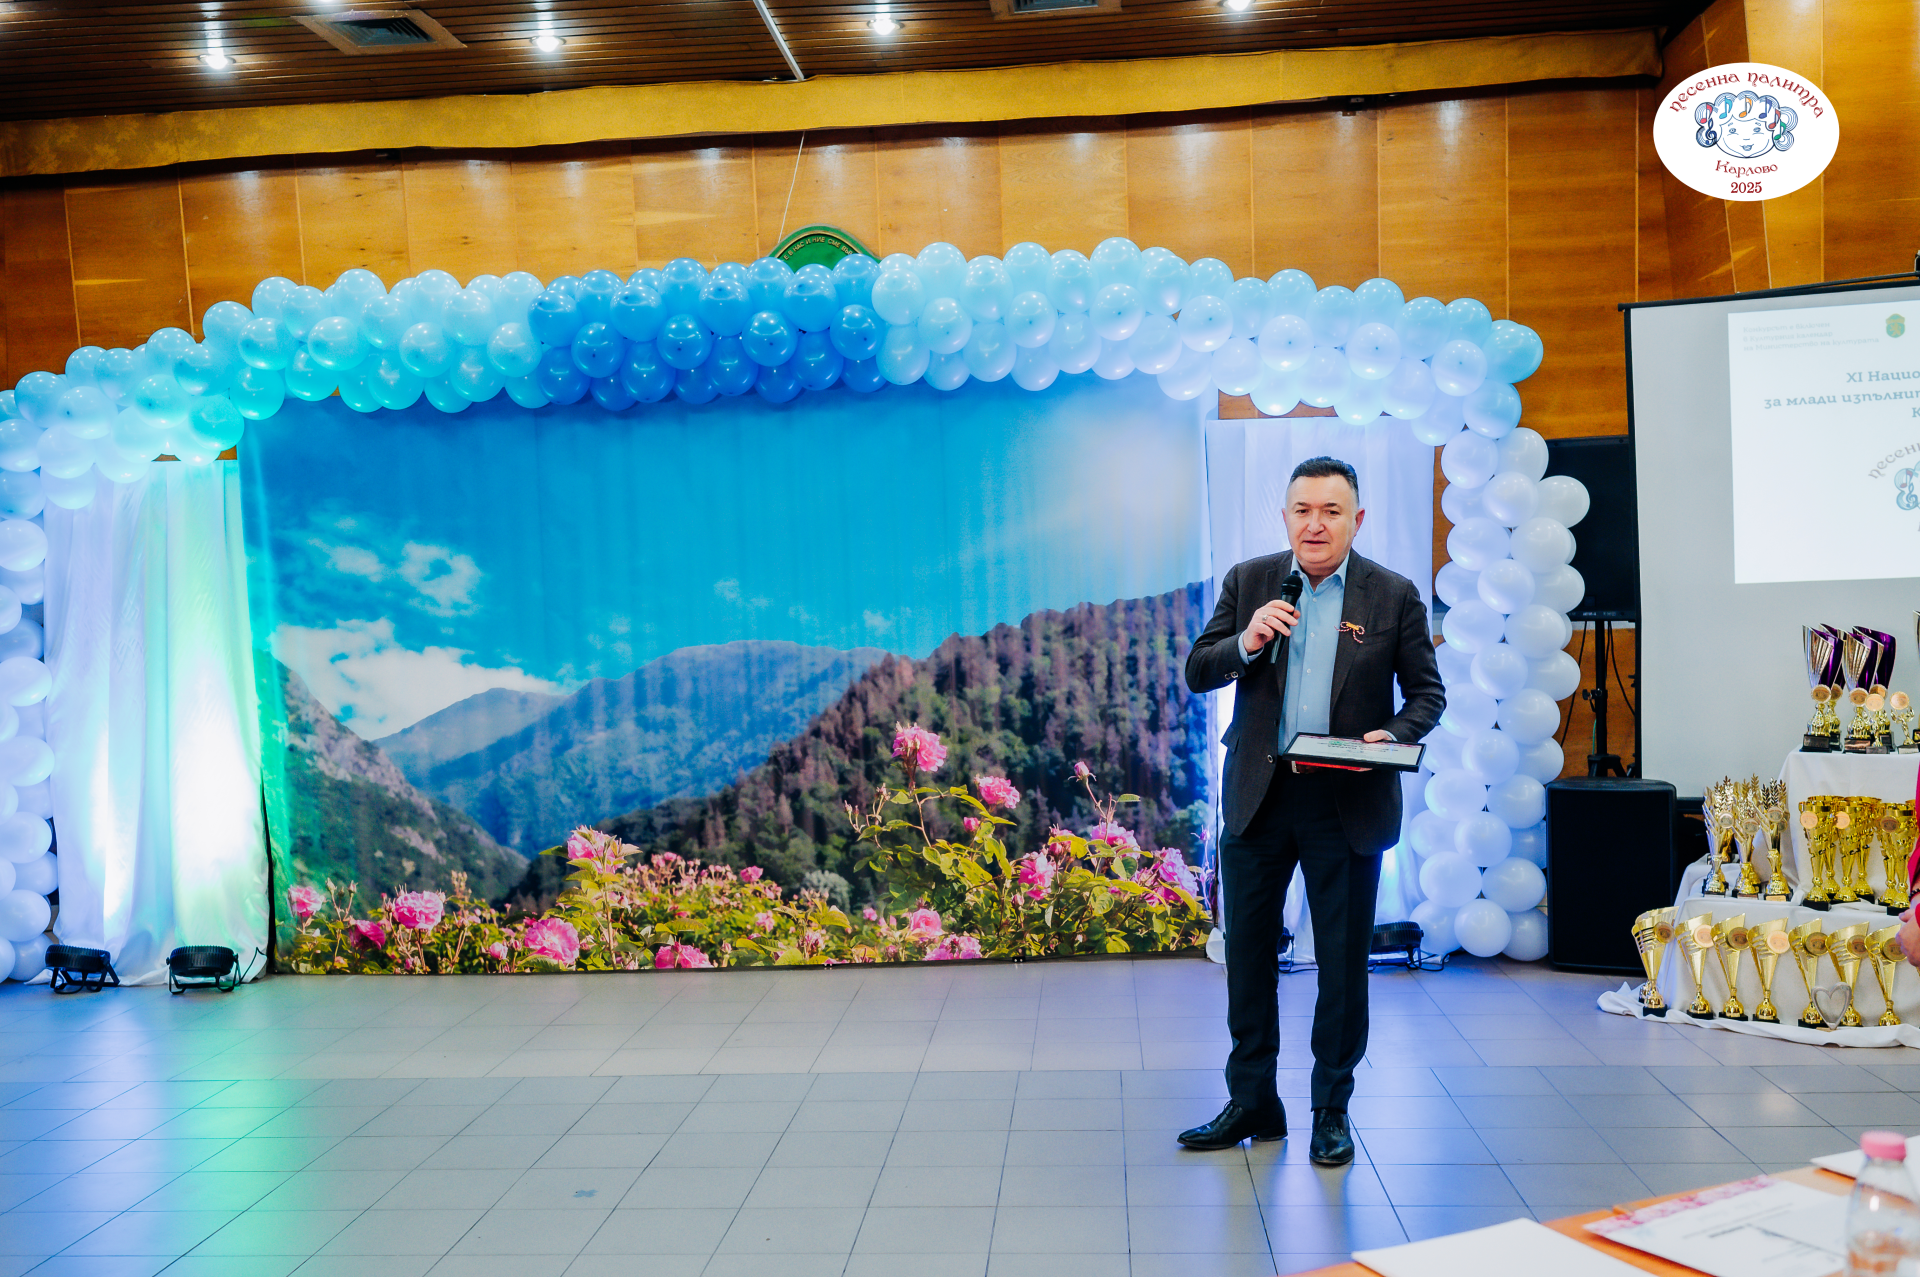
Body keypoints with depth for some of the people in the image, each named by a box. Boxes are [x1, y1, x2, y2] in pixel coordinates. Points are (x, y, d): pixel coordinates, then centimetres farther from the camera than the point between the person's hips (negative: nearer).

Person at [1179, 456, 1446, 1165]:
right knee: (1248, 952, 10)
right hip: (1259, 795, 2)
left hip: (1349, 801, -2)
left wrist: (1393, 734, -16)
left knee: (1344, 962, 6)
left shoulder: (1394, 595, 0)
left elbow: (1427, 692, 4)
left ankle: (1332, 1113, 23)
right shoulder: (1248, 581, 5)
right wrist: (1245, 643, -16)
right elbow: (1196, 672, 3)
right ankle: (1251, 1102, 26)